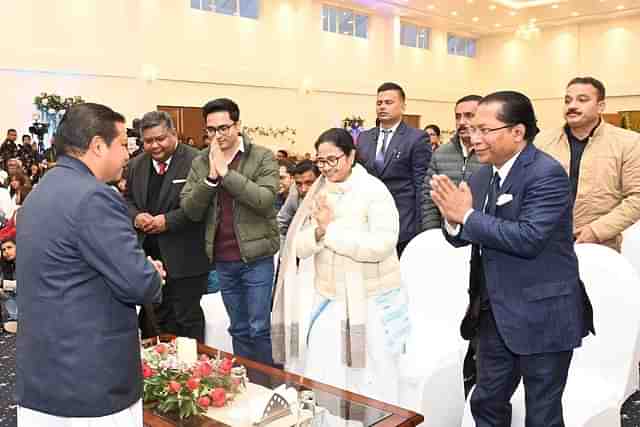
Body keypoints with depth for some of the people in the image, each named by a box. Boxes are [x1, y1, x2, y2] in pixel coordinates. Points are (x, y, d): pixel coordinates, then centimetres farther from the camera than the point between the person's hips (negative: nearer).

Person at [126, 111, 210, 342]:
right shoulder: (136, 165, 11)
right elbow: (127, 200, 17)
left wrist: (168, 221, -21)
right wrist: (136, 217, -5)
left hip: (184, 259, -6)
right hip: (148, 256, 6)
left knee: (187, 319, 5)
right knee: (159, 318, 17)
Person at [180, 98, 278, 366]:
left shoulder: (262, 157, -5)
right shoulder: (200, 162, 5)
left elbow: (264, 199, -20)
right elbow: (190, 210, -2)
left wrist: (226, 172, -19)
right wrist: (211, 177, -15)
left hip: (256, 256, -4)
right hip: (222, 259, 4)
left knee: (259, 328, 3)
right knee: (238, 329, 16)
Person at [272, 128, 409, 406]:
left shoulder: (374, 190, -10)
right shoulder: (317, 193, 5)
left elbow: (381, 245, -22)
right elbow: (300, 248, 1)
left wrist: (331, 228, -20)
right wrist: (319, 231, -20)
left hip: (369, 302, -4)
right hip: (324, 300, 5)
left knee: (368, 386, 9)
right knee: (322, 381, 11)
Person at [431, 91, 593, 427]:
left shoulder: (547, 174, -18)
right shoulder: (483, 175, 5)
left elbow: (529, 238, -30)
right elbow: (464, 237, 5)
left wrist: (467, 216, -23)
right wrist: (452, 218, -17)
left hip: (542, 316, -7)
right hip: (495, 313, 7)